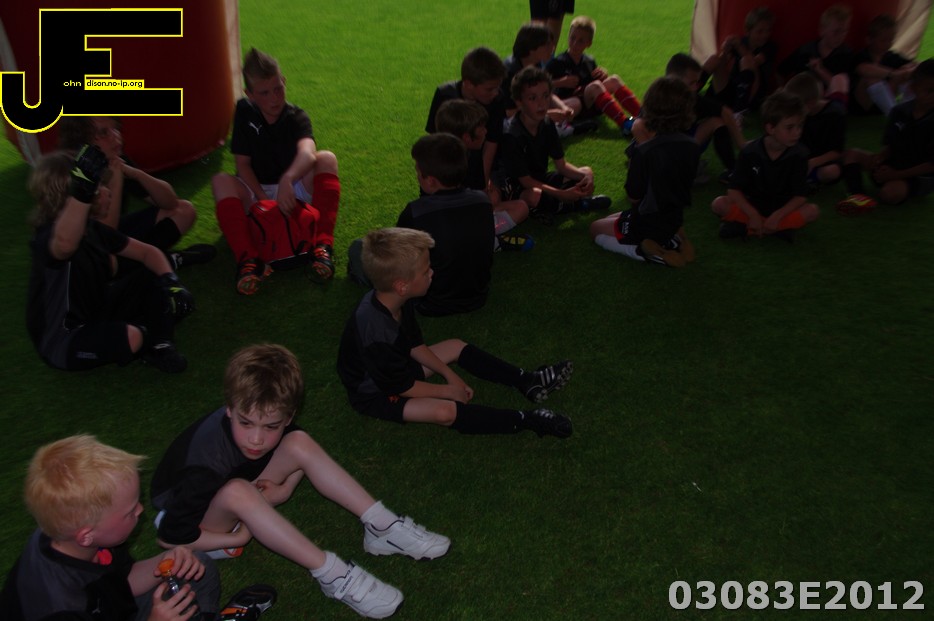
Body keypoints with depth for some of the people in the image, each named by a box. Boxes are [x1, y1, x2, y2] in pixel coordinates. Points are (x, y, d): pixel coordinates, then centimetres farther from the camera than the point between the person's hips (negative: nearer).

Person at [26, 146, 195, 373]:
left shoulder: (93, 228, -1)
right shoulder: (47, 239, -28)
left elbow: (147, 252, 6)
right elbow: (65, 244, -56)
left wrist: (170, 281, -13)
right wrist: (83, 190, -72)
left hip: (97, 313, 8)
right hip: (63, 341, -8)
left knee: (157, 278, 2)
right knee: (130, 337, -36)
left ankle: (158, 344, -6)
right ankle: (145, 332, 0)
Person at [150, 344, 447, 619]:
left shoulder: (271, 419, -22)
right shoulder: (207, 463, -37)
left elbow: (301, 456, 0)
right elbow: (171, 537, -29)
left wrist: (284, 490, -17)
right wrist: (239, 538, -21)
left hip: (234, 504, 5)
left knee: (299, 443, -19)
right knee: (237, 491, -40)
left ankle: (380, 527, -20)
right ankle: (330, 573, -34)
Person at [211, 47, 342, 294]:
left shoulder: (296, 117, -11)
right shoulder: (244, 112, -4)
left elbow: (307, 153, -34)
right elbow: (243, 164, -6)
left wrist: (287, 180, -56)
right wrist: (263, 198, -23)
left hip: (295, 190, -1)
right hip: (258, 192, 2)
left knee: (327, 159, -26)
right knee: (221, 181, -27)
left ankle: (322, 245, -38)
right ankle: (247, 258, -43)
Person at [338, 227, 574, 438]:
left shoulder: (397, 301, -13)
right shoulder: (375, 331, -39)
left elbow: (415, 345, 3)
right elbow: (400, 387, -26)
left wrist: (450, 374, -1)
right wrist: (447, 390, -15)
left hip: (397, 366, 9)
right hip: (375, 393, -9)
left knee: (456, 346, 9)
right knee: (445, 412, -28)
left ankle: (527, 382, 9)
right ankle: (527, 420, -19)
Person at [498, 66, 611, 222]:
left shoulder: (547, 124, -3)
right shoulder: (512, 135, -25)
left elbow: (561, 165, 1)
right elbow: (525, 180, -24)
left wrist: (586, 174, -20)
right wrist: (563, 194, -30)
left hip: (540, 181, 8)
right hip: (515, 187, -8)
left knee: (586, 172, 3)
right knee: (533, 196, -41)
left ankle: (547, 205, -15)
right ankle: (573, 205, -12)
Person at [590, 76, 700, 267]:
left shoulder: (643, 152, -28)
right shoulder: (692, 148, -9)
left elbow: (634, 196, -18)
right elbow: (683, 186, 5)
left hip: (646, 225, -7)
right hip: (674, 220, 7)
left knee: (596, 228, 19)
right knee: (613, 220, 33)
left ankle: (649, 251, -2)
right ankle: (677, 240, 13)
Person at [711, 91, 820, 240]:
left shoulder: (799, 155, -10)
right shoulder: (750, 152, -12)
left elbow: (800, 196, -12)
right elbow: (734, 190, -14)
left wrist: (776, 216, -26)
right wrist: (753, 215, -26)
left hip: (783, 209, 1)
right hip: (752, 206, -1)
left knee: (812, 211, -28)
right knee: (718, 204, -25)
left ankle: (743, 226, -29)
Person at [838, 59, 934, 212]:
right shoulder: (899, 112, 0)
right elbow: (889, 146, 6)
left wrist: (896, 175, -20)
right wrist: (880, 156, -18)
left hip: (920, 176, -6)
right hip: (892, 166, 6)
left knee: (890, 193, -37)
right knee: (851, 154, -10)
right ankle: (856, 194, -26)